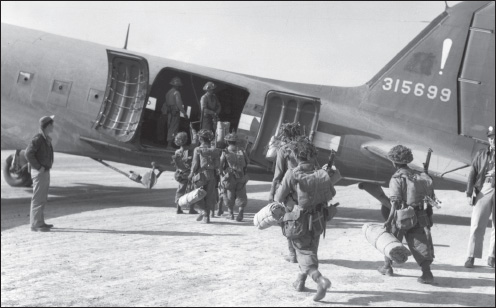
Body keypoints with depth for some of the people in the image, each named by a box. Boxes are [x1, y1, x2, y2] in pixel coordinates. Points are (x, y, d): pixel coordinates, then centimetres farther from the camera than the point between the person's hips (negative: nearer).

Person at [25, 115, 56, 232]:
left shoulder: (47, 139, 13)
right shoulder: (38, 138, -16)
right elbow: (28, 153, -23)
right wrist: (38, 167, -20)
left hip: (45, 172, 10)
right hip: (39, 173, -10)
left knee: (43, 199, 14)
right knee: (38, 198, -7)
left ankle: (40, 222, 21)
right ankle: (35, 224, -4)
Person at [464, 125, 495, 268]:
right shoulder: (481, 154, 9)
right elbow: (472, 174, 5)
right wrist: (469, 194, -1)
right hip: (484, 190, 0)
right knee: (477, 224, -5)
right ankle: (472, 256, -1)